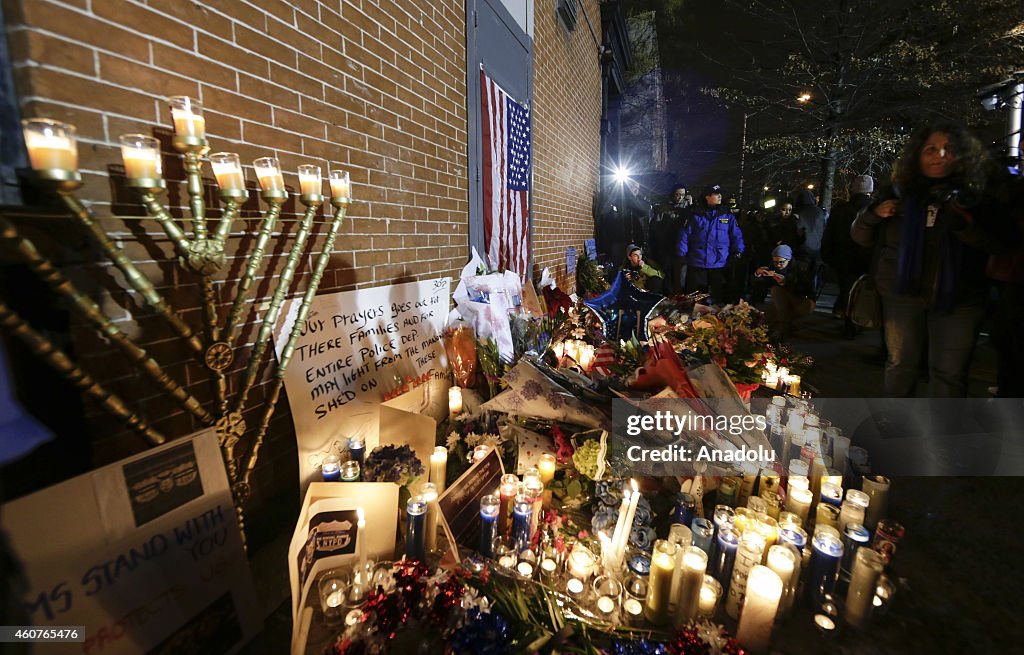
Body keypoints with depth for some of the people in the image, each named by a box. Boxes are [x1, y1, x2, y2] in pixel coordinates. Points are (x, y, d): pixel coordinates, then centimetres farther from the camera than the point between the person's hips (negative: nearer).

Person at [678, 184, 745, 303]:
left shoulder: (727, 215, 8)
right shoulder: (695, 215, 4)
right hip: (696, 264, -1)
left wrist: (738, 252, -5)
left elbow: (736, 235, 6)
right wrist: (682, 254, -6)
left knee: (720, 297, 8)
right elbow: (685, 235, 1)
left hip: (720, 265, 1)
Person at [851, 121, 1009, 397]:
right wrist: (872, 214, -11)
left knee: (949, 372, 4)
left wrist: (967, 227, -21)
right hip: (902, 294, 1)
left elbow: (998, 246, -3)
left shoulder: (975, 197, 1)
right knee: (900, 362, 13)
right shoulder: (899, 195, 4)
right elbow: (861, 238, 8)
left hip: (958, 299, -1)